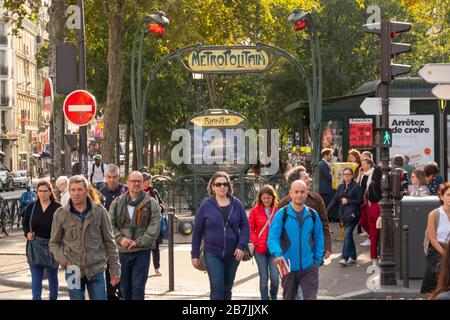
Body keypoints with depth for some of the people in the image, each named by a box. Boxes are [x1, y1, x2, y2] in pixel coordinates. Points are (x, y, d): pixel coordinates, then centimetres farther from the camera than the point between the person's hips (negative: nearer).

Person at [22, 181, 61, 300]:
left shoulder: (57, 208, -8)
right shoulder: (32, 207, 2)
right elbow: (25, 223, 13)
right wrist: (27, 233, -8)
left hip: (52, 248, -2)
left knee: (52, 277, 15)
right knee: (36, 278, -3)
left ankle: (53, 298, 31)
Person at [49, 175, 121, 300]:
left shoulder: (100, 211, -1)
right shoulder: (60, 214, -1)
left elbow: (109, 242, 4)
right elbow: (54, 243, 7)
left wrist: (115, 269, 3)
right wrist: (63, 261, -10)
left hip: (96, 270, 0)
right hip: (73, 271, 0)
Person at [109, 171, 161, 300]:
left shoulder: (151, 204, 1)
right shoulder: (117, 203, 9)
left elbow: (154, 228, -6)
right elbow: (111, 225, 4)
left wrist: (138, 242, -15)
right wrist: (120, 239, -12)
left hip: (142, 251, -3)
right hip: (123, 251, 3)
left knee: (138, 287, -8)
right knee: (124, 288, 12)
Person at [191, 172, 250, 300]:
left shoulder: (236, 204, 4)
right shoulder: (206, 205, -2)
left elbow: (245, 226, 5)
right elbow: (197, 231, 2)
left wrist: (242, 246, -10)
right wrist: (195, 254, 1)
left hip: (233, 254, 3)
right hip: (213, 254, -3)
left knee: (227, 288, 12)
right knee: (217, 287, -12)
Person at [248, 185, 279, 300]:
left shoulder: (278, 210, 0)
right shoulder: (255, 210, 1)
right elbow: (250, 229, 4)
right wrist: (256, 243, -6)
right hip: (260, 249, 0)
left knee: (275, 277, -6)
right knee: (264, 278, 4)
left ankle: (273, 296, 23)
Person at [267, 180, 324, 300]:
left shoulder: (312, 215, 3)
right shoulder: (282, 214, -6)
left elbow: (319, 239, 10)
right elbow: (272, 237, -15)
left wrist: (317, 260, 2)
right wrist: (278, 254, -33)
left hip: (309, 268, 1)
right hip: (289, 267, -1)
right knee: (289, 298, 16)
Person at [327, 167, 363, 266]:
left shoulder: (356, 187, -5)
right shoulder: (341, 187, 13)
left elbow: (359, 201, -7)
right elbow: (335, 199, 13)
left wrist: (348, 201, -12)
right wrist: (327, 210, 5)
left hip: (352, 214, -6)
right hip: (344, 214, 6)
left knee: (347, 234, -14)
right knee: (349, 235, 11)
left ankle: (345, 258, -17)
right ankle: (353, 257, 21)